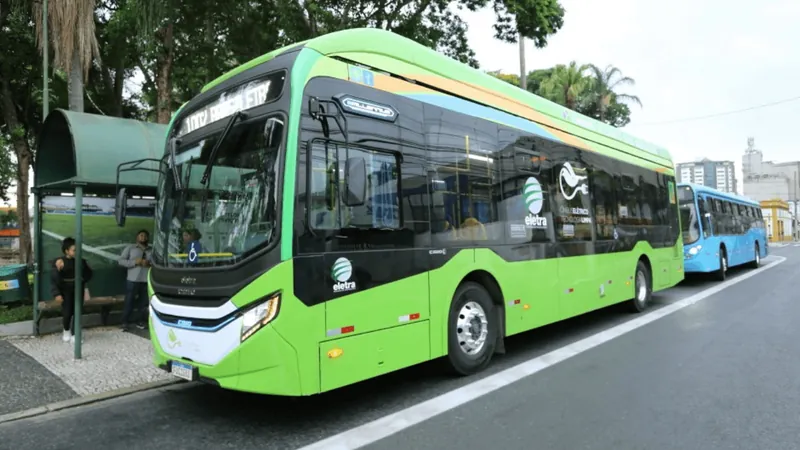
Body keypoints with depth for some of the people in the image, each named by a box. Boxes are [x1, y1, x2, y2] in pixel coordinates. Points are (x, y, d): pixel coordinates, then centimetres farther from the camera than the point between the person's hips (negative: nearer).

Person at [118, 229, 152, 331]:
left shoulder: (152, 250, 15)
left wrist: (149, 264, -9)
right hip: (133, 280, -2)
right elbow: (121, 261, 2)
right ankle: (125, 323, 9)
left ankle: (140, 321, 18)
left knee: (143, 303, 5)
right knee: (129, 302, -2)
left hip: (147, 280, 2)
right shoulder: (130, 248, 9)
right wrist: (135, 262, -11)